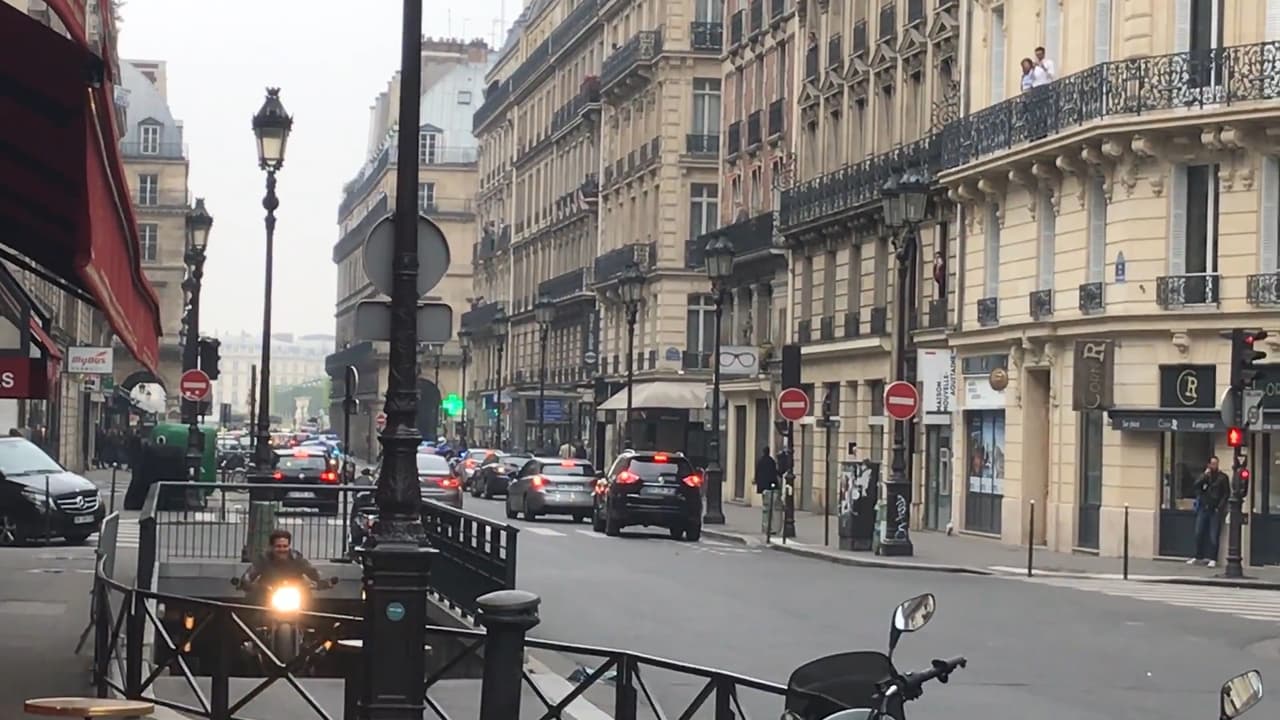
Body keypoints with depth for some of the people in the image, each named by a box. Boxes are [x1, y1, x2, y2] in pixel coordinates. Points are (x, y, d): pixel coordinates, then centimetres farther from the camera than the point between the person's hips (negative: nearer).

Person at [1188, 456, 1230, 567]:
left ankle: (1212, 558, -4)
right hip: (1203, 508, 4)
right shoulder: (1205, 476, 11)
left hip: (1215, 510, -4)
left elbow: (1226, 493, 0)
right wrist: (1205, 475, -10)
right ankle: (1198, 556, 14)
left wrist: (1220, 506, -8)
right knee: (1199, 533, 4)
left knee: (1213, 536, -6)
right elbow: (1196, 486, -2)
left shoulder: (1222, 477, 2)